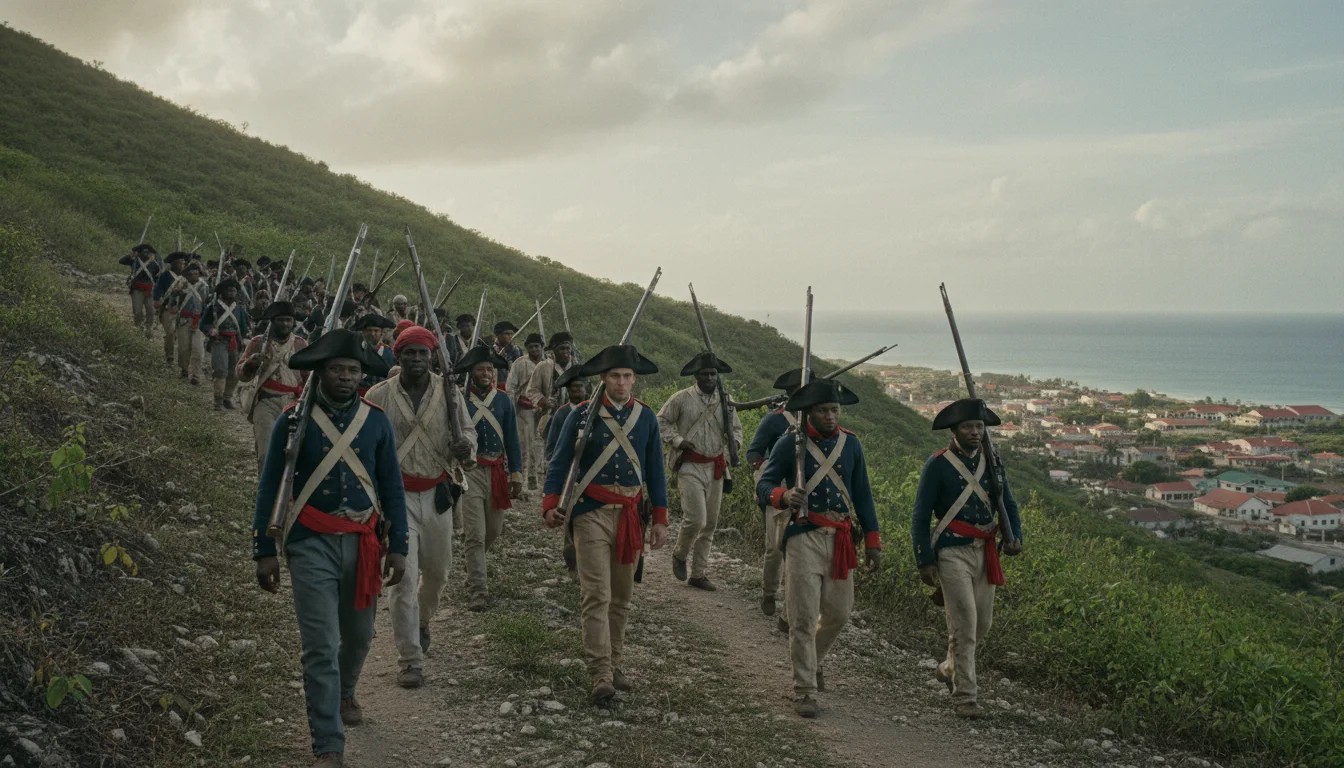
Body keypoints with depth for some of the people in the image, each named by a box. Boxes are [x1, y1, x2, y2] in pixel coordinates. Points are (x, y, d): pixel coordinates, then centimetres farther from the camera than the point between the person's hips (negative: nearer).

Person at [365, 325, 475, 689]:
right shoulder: (378, 396, -4)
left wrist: (464, 445, -18)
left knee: (437, 570, 16)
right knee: (404, 577, -8)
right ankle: (409, 660, -1)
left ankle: (422, 621, 48)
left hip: (436, 492, 3)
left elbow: (468, 432, 6)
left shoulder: (449, 393, 0)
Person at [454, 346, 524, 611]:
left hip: (497, 470, 4)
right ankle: (477, 591, -4)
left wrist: (516, 474, 4)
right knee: (475, 535, -8)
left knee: (493, 530, 13)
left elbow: (512, 439, 9)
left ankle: (473, 563, 43)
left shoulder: (503, 401, 7)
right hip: (469, 472, -4)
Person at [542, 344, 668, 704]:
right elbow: (559, 462, 1)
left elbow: (655, 471, 11)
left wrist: (660, 520, 7)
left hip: (629, 515, 4)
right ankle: (601, 676, -12)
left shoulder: (646, 417, 8)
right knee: (596, 596, -11)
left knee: (622, 597, 12)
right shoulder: (582, 415, -1)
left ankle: (613, 663, 27)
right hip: (591, 513, -4)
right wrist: (551, 503, -14)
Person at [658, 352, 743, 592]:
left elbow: (736, 427, 23)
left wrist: (734, 442, 2)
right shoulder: (681, 398, -4)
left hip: (716, 468, 5)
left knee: (710, 524, 7)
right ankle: (680, 555, 13)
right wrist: (677, 440, -10)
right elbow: (662, 421, 4)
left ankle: (698, 574, 18)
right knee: (696, 518, -16)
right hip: (690, 466, -5)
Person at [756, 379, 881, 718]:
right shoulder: (790, 443, -5)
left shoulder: (850, 444, 7)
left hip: (840, 539, 4)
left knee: (839, 612, 13)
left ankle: (812, 661, 40)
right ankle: (804, 691, 4)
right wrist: (784, 496, -28)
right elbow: (764, 485, -6)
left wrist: (872, 540, 8)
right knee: (804, 618, -5)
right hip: (804, 538, -4)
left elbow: (862, 494, 12)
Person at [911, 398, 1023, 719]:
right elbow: (920, 518, -6)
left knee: (982, 623, 12)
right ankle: (964, 696, 2)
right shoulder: (937, 465, -7)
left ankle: (949, 669, 37)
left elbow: (1009, 506, 17)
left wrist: (1015, 537, -2)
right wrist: (924, 561, -11)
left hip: (985, 552, 6)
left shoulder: (991, 463, 9)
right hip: (953, 553, -6)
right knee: (965, 624, -9)